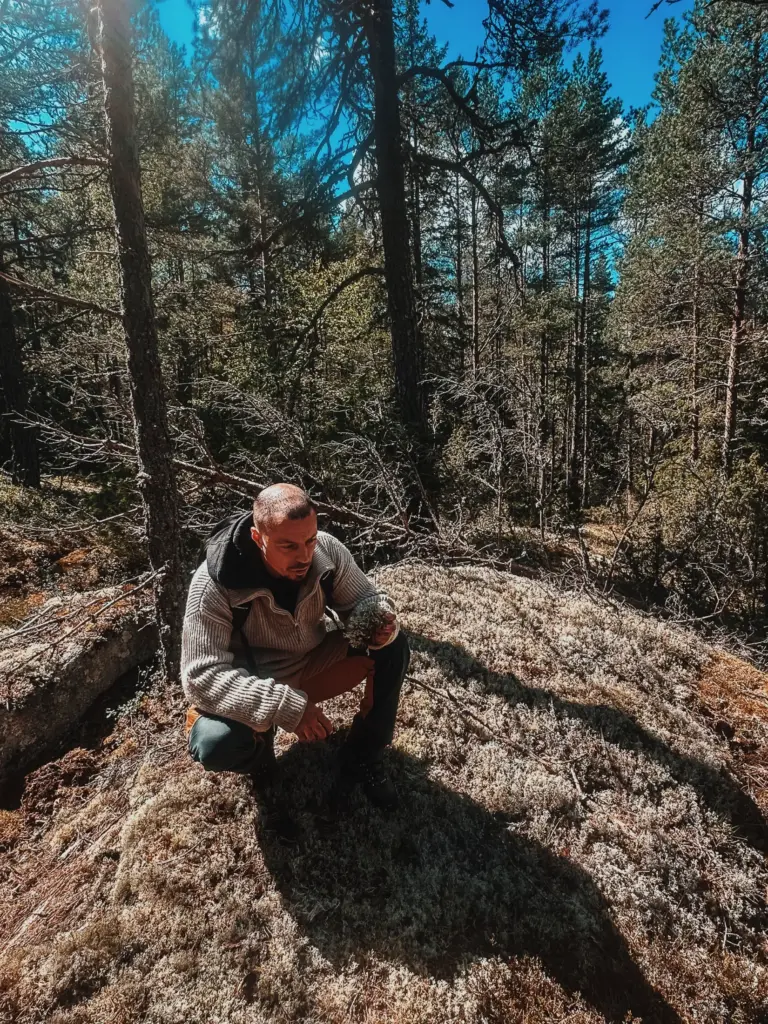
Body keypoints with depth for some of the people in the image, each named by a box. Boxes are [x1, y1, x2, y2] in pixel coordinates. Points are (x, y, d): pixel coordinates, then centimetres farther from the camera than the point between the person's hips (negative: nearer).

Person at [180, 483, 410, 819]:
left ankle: (363, 756, 3)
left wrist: (380, 621, -32)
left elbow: (363, 600, -6)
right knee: (215, 745, -32)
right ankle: (259, 743, 6)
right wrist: (285, 705, -42)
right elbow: (203, 677, -32)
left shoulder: (328, 551, -21)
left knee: (392, 646, -16)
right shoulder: (214, 583, -31)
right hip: (253, 688, -3)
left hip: (314, 663, 4)